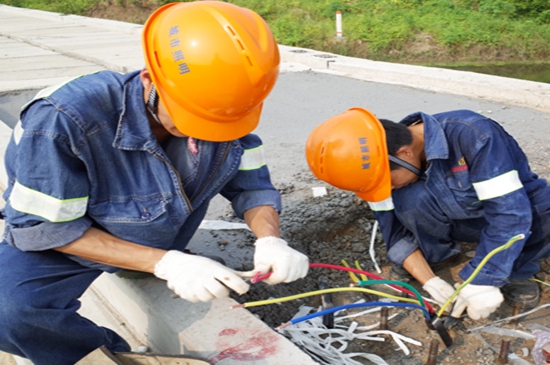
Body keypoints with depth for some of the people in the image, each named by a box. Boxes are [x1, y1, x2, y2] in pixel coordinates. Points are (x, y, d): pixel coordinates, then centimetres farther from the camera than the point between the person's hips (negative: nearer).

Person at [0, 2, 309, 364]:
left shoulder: (225, 113, -25)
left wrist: (270, 240, -35)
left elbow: (252, 186, -12)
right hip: (62, 241, -4)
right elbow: (41, 227, -28)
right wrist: (163, 262, -36)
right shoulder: (64, 119, -37)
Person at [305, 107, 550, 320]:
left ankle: (515, 270, -7)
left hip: (514, 205, -2)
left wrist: (482, 283, -35)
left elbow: (510, 211, -33)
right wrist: (430, 283, -22)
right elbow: (396, 233, -11)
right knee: (408, 198, -29)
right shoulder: (382, 160, -18)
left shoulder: (472, 135, -34)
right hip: (465, 220, 2)